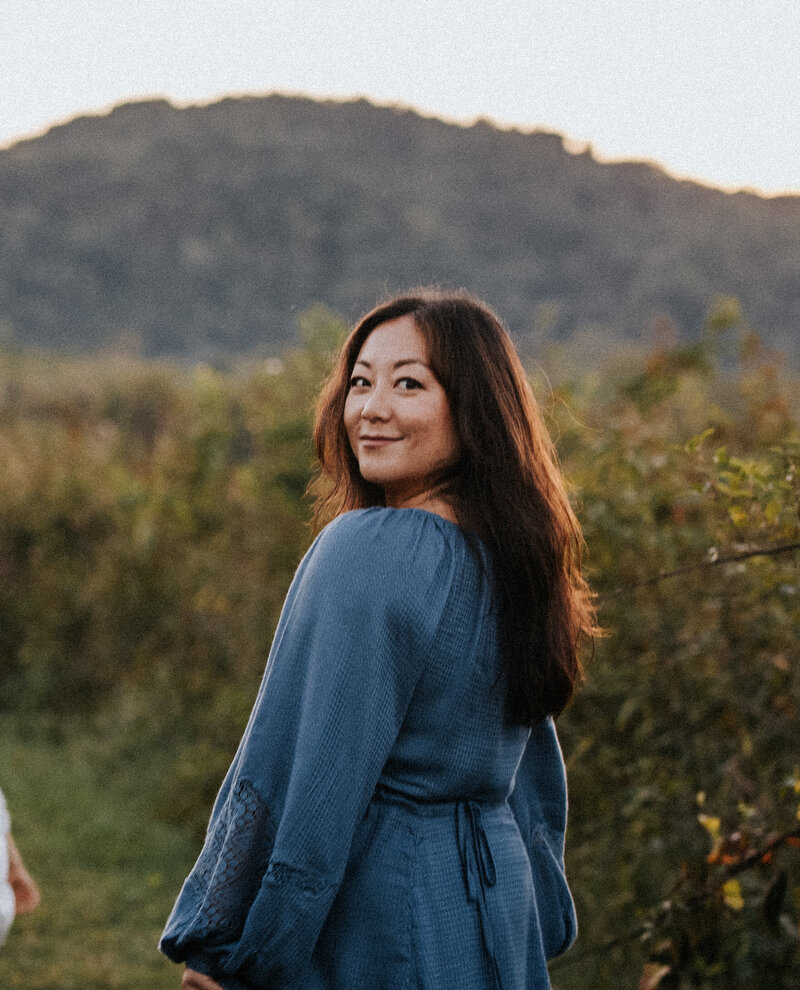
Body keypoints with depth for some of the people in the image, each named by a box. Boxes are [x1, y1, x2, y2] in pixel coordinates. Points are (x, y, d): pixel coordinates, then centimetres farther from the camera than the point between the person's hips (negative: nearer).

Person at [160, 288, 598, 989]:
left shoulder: (364, 552, -20)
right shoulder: (508, 553, 5)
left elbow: (302, 773, -21)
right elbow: (538, 782, 14)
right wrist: (529, 927, 22)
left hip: (373, 920, -8)